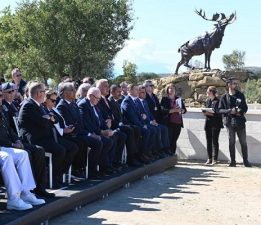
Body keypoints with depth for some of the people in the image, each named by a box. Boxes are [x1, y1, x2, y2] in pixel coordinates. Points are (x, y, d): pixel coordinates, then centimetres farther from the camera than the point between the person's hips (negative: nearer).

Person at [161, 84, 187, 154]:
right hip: (169, 123, -4)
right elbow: (163, 110, -9)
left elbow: (184, 109, 16)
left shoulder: (178, 99, 18)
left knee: (174, 141, 5)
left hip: (178, 123, 4)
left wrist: (181, 110, -7)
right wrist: (173, 110, -18)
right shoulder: (164, 99, 4)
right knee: (169, 141, -9)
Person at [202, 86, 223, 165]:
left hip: (215, 124, -7)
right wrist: (205, 112, -5)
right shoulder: (208, 101, 14)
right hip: (208, 123, 7)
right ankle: (209, 158, 12)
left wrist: (209, 113, -20)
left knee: (215, 141, -3)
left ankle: (215, 159, 3)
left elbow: (218, 113, -14)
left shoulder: (217, 101, -8)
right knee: (208, 141, 6)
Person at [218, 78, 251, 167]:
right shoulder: (224, 97, 1)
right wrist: (230, 111, -16)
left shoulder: (240, 95, 6)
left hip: (240, 121, 1)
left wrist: (242, 111, -10)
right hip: (229, 122, -1)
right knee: (231, 142, 5)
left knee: (243, 142, 1)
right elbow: (220, 109, -1)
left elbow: (245, 107, 11)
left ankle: (245, 161, 10)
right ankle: (233, 161, 13)